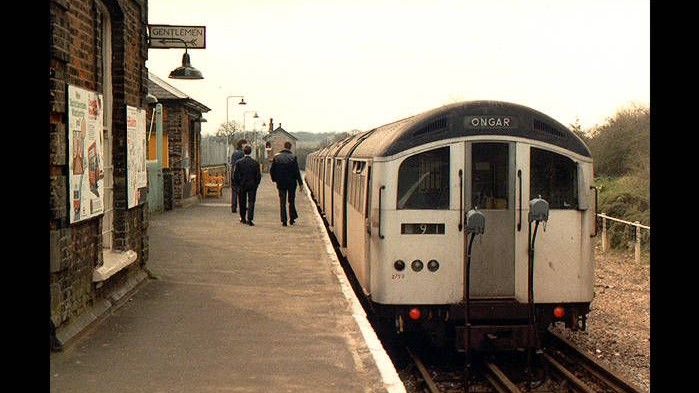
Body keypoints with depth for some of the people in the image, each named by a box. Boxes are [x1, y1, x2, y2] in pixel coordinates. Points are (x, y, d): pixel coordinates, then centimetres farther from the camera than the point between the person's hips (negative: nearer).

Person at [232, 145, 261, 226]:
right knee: (251, 202, 0)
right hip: (252, 185, -1)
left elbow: (235, 175, -4)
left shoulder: (238, 162, -5)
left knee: (242, 202, 14)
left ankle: (243, 218, 24)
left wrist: (237, 184, 7)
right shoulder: (255, 162, -5)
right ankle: (249, 219, -10)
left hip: (242, 185, 1)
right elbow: (258, 175, -3)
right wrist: (256, 184, 7)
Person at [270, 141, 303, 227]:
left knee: (282, 202, 5)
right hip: (291, 183, -1)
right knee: (291, 201, 13)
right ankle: (292, 218, 16)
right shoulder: (293, 157, -8)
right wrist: (300, 183, -5)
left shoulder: (276, 157, -2)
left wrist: (275, 179, 15)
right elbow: (297, 171, -9)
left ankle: (284, 220, 0)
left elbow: (272, 170, 1)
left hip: (281, 183, 1)